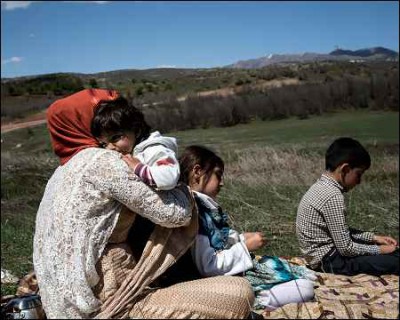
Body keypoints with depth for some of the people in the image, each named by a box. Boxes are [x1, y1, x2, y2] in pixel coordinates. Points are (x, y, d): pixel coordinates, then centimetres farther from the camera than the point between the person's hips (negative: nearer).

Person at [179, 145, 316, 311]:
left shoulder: (204, 205, 7)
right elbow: (208, 266, -24)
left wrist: (242, 238, 3)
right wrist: (246, 246, -15)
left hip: (235, 269, 9)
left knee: (306, 278, 5)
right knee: (305, 289, -15)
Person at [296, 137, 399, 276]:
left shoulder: (322, 186, 5)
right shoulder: (332, 195, -25)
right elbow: (346, 248, -21)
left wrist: (374, 237, 7)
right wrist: (379, 250, -7)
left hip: (325, 254, 10)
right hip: (331, 261, -10)